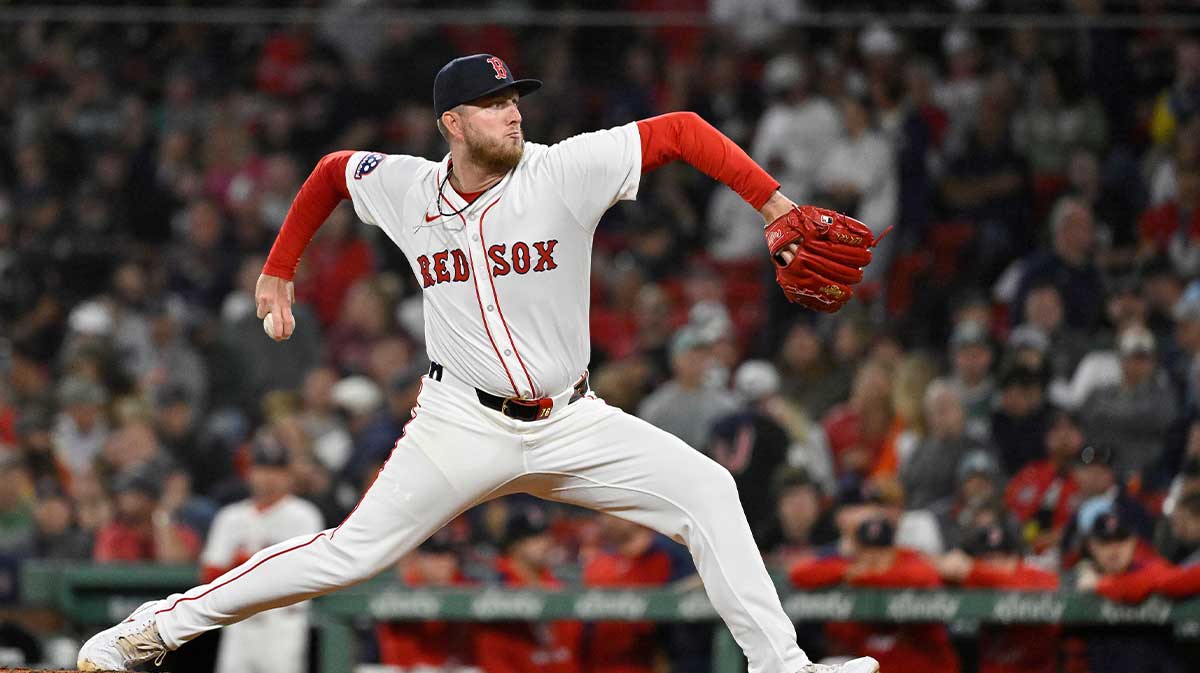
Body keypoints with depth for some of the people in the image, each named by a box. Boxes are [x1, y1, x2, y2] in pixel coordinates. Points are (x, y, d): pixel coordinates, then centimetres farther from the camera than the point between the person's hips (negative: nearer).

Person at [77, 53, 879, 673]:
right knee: (351, 554, -9)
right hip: (464, 424, -1)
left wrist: (779, 209, -19)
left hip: (571, 423, 1)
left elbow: (682, 130, -12)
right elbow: (330, 171, 18)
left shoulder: (566, 172, -12)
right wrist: (278, 275, 20)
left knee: (706, 490, -14)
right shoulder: (402, 188, -4)